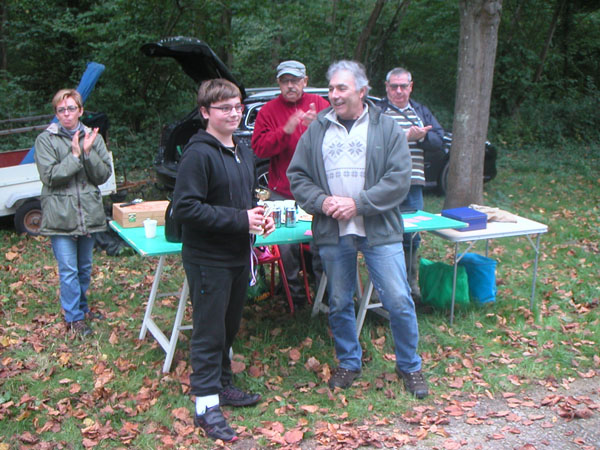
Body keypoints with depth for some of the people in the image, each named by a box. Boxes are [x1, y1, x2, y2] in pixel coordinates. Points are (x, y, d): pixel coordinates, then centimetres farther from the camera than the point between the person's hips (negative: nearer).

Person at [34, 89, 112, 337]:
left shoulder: (93, 138, 4)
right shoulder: (46, 140, -4)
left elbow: (104, 175, -1)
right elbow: (50, 176, -12)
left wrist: (88, 152, -15)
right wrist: (75, 155, -17)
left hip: (88, 213, 3)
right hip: (60, 214, -3)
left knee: (85, 267, 16)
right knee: (68, 270, -2)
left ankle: (81, 306, 34)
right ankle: (74, 318, 9)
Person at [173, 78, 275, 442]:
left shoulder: (243, 151, 11)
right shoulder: (199, 154, -17)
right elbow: (185, 208, -23)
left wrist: (259, 216, 2)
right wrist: (240, 219, -23)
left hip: (238, 255, 8)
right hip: (209, 259, -8)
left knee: (230, 327, 19)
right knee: (210, 332, 0)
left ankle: (222, 384, 35)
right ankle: (207, 405, 10)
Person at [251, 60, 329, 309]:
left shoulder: (319, 104, 7)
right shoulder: (269, 110, 5)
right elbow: (259, 147, -7)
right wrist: (286, 130, -19)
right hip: (282, 193, 0)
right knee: (286, 245, 1)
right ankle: (295, 291, 19)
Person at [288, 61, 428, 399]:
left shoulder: (386, 128, 0)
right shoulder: (317, 130, 7)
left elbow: (399, 180, -7)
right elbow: (297, 175, 8)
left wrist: (357, 203, -15)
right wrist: (321, 201, -10)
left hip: (379, 231, -2)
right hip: (332, 233, 3)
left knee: (399, 301, -2)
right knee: (340, 304, 12)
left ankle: (410, 366, 18)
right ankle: (349, 364, 31)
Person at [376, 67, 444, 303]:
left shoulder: (421, 111, 16)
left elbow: (440, 141, 7)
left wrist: (422, 136, -13)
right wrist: (406, 136, -21)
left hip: (413, 186, 5)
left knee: (412, 238, 12)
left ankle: (411, 284, 24)